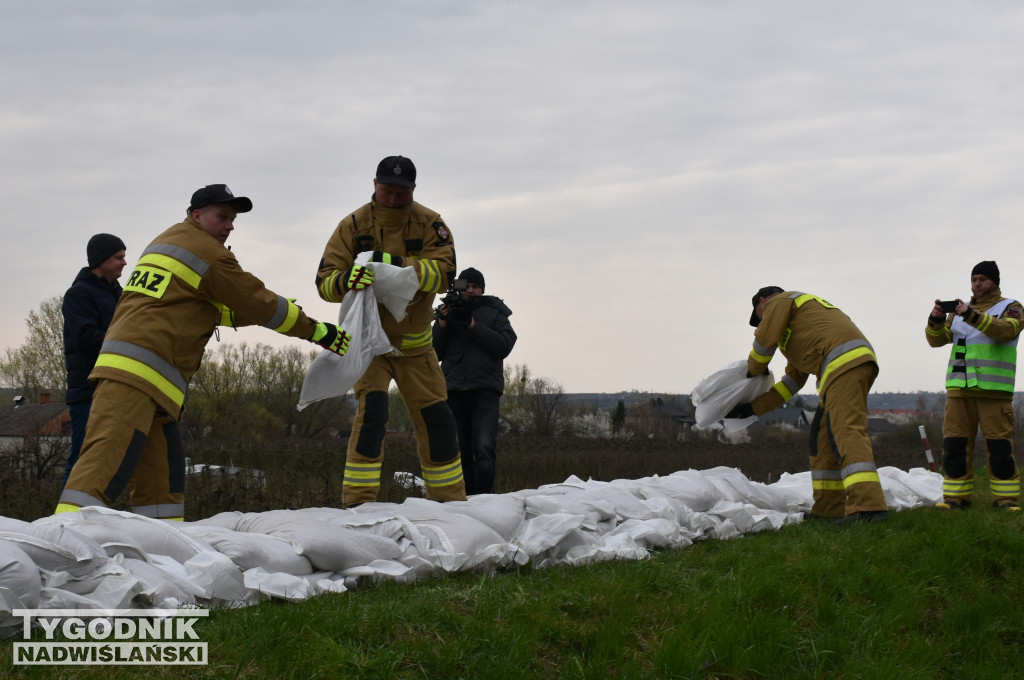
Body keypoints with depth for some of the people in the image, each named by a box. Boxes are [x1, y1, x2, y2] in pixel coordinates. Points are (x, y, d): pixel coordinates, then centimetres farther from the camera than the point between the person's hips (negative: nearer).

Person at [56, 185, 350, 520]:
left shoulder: (163, 243, 26)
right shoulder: (209, 254, -2)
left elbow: (207, 310, 33)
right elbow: (260, 305, 2)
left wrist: (276, 310, 31)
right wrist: (318, 331, 13)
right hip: (139, 373, -10)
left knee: (161, 473, 9)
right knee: (107, 461, -20)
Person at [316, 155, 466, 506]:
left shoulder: (429, 224, -8)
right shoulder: (353, 226, -11)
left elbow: (444, 272, -22)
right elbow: (325, 283, -14)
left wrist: (398, 265, -36)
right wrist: (348, 279, -37)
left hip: (415, 343, 3)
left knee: (436, 420, 5)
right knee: (371, 412, -21)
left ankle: (450, 500, 19)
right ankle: (357, 502, -19)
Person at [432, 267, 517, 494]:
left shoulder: (494, 313, 12)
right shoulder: (448, 310, 17)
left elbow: (504, 345, -3)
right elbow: (434, 352, 12)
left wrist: (473, 326, -10)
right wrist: (442, 324, -4)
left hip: (485, 390, -3)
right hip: (453, 389, 3)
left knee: (484, 448, -19)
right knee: (460, 452, 4)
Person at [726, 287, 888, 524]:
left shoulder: (779, 302, 12)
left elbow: (765, 340, 0)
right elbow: (793, 381, 36)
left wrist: (754, 369, 24)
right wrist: (751, 409, 35)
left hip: (843, 362, -10)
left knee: (848, 431, -21)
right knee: (824, 433, 15)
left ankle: (868, 505, -35)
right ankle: (829, 507, 13)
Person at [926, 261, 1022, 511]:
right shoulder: (960, 311, 19)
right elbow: (937, 340, 12)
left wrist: (973, 316, -27)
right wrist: (936, 320, -9)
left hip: (994, 390, -4)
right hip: (959, 388, 4)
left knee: (999, 445, -7)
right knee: (954, 443, -2)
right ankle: (955, 497, 2)